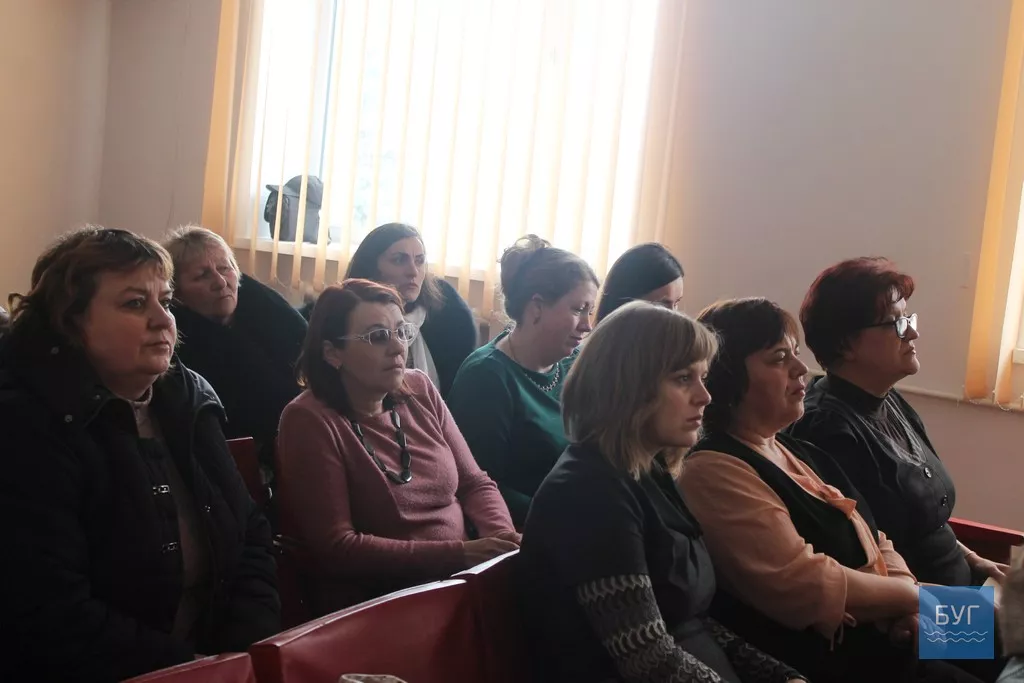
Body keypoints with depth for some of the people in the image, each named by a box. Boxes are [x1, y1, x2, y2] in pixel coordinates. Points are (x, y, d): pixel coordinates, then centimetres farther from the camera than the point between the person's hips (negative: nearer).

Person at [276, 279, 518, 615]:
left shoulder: (419, 389, 6)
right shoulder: (309, 420, -11)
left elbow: (474, 483, 10)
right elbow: (336, 547, -16)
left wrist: (503, 538, -12)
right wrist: (458, 553, -21)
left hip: (463, 577, 6)